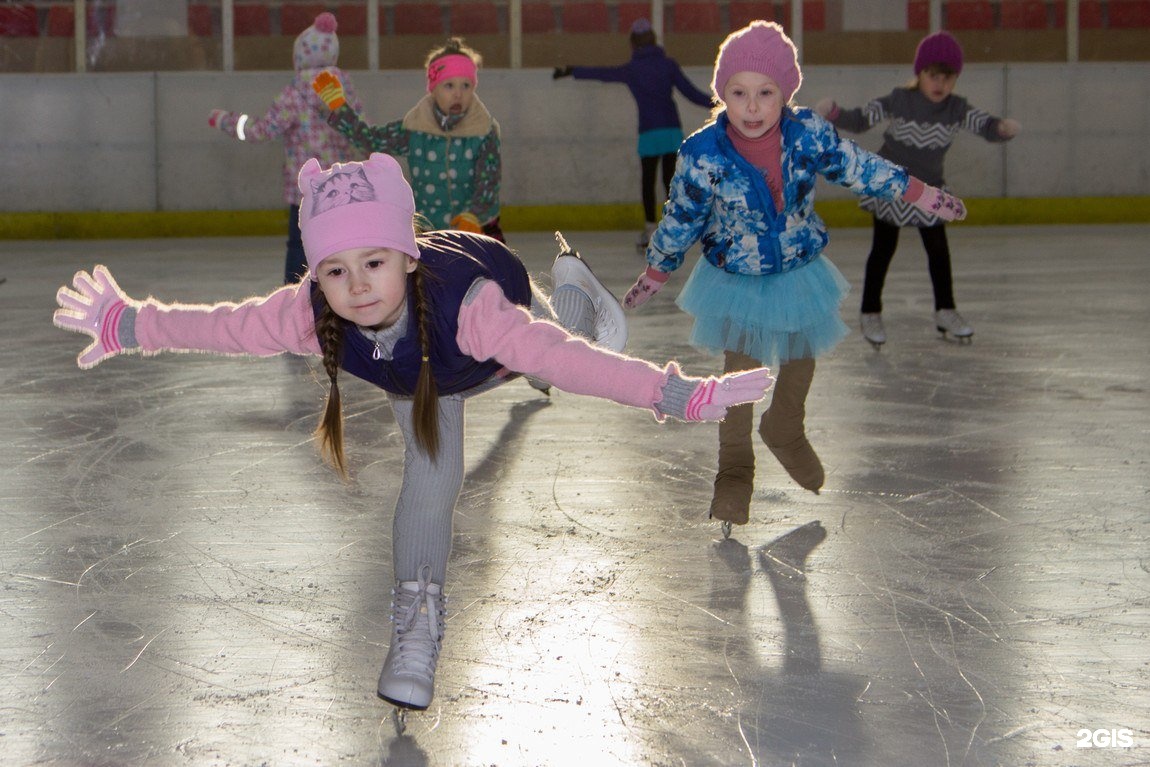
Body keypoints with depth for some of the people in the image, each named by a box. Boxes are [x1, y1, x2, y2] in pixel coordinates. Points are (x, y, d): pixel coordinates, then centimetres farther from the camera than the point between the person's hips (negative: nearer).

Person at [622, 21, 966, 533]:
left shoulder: (809, 134, -19)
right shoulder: (704, 154, -24)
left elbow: (859, 168, -4)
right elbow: (680, 220, -9)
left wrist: (927, 198, 4)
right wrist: (653, 278, 2)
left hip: (800, 274, 3)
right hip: (735, 283, -3)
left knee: (799, 362, 20)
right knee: (740, 372, -6)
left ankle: (785, 433, 50)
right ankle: (734, 468, 15)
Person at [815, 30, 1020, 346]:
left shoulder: (957, 110, -10)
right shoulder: (897, 102, -18)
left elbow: (986, 127, -17)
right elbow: (860, 120, -17)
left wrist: (1004, 128, -40)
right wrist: (833, 113, -35)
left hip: (929, 190, 3)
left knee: (938, 249, 4)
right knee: (883, 248, 3)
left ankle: (945, 311, 19)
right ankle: (870, 313, 14)